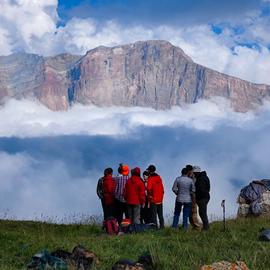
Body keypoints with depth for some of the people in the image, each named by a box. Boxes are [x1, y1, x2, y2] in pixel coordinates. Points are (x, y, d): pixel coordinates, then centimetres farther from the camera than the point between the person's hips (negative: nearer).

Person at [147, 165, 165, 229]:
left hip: (153, 200, -6)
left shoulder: (150, 178, -13)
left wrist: (149, 195, -5)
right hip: (160, 199, 6)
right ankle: (162, 226, 16)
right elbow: (162, 188, 12)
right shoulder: (159, 177, 8)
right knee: (160, 215, 14)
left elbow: (149, 189, -23)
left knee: (153, 215, -2)